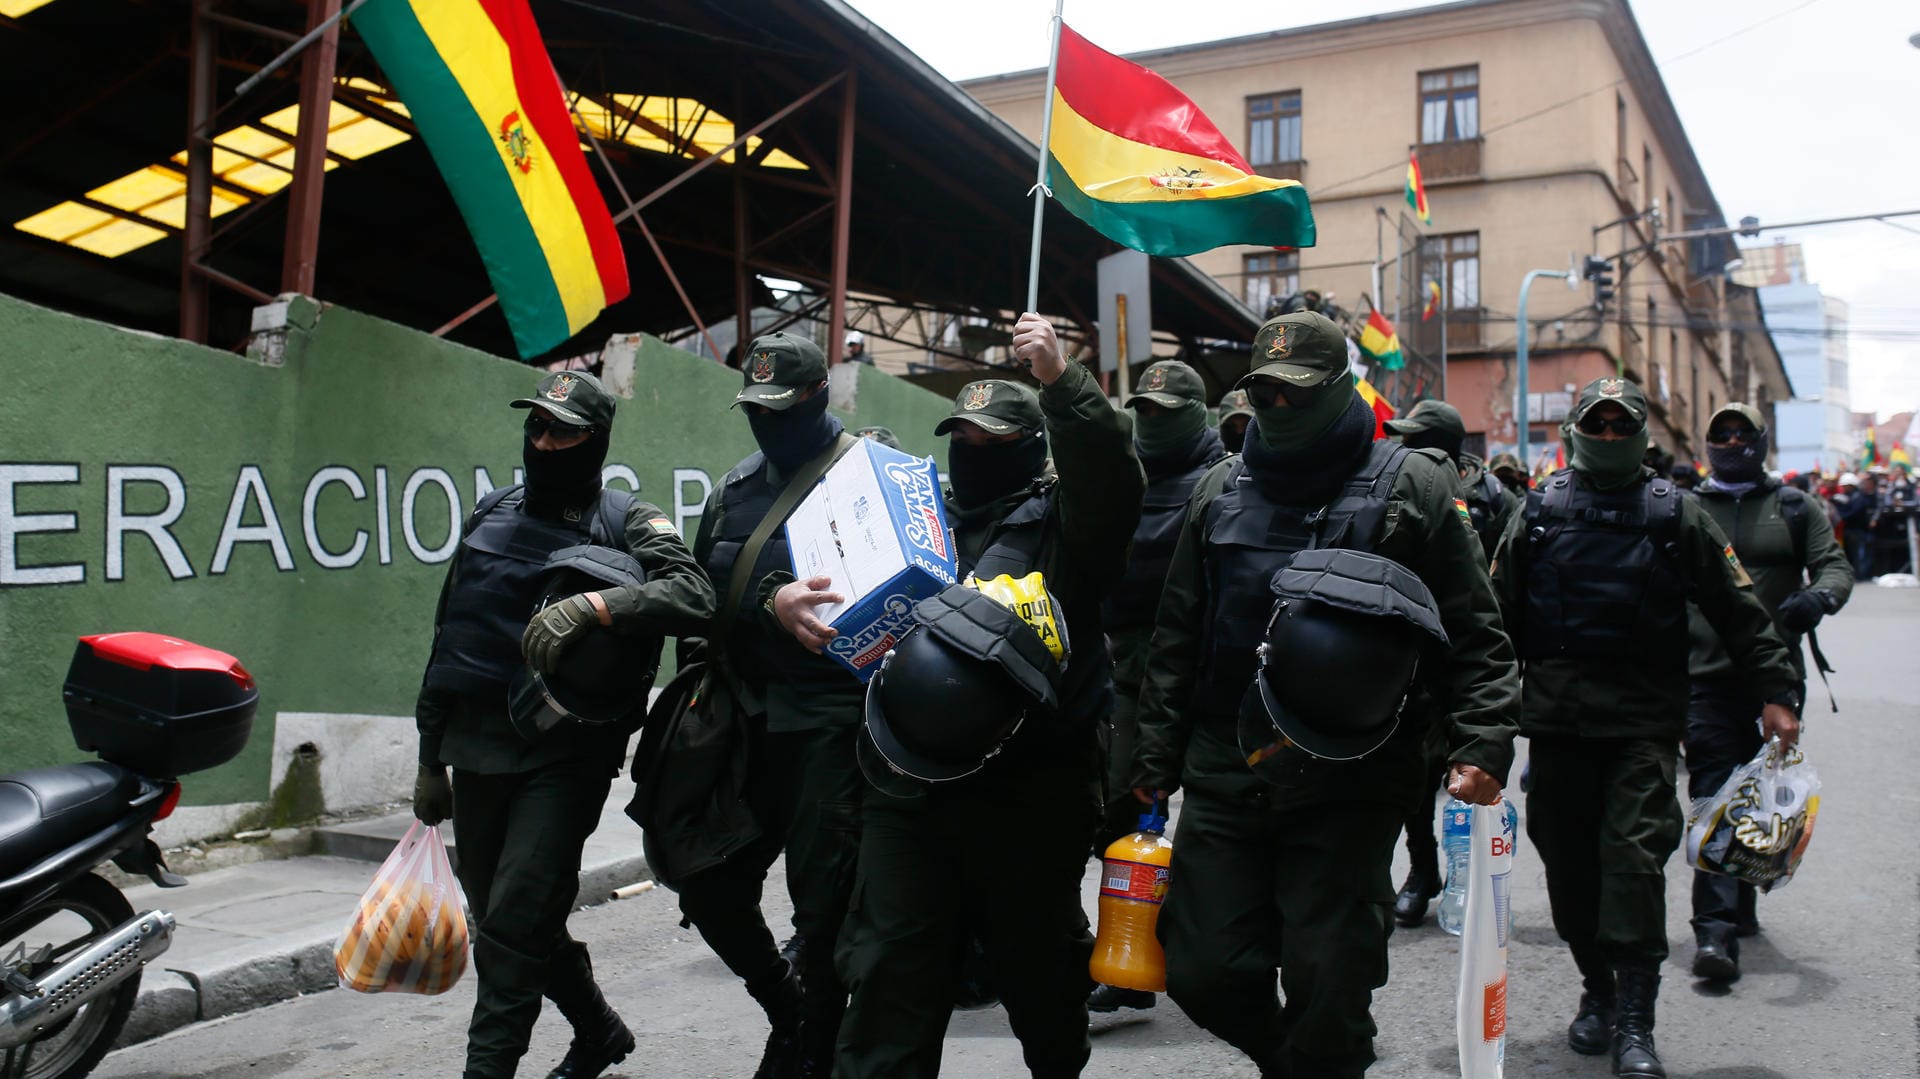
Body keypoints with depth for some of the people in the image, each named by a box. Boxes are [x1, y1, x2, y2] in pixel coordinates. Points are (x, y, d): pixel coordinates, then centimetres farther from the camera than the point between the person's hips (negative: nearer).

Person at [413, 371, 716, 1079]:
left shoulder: (626, 522, -2)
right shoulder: (489, 515, 13)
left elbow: (693, 597, -20)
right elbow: (447, 640, 18)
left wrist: (593, 605, -32)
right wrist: (430, 759, 17)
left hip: (567, 755, -6)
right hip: (476, 750, 6)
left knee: (516, 923, -12)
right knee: (496, 921, 14)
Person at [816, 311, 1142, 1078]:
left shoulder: (1061, 518, 3)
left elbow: (1112, 483, -18)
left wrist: (1061, 382, -30)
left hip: (1032, 791, -3)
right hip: (909, 787, 3)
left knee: (1040, 966, 15)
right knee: (890, 981, 3)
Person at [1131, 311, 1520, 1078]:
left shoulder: (1411, 485, 2)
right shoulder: (1221, 490, 11)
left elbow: (1471, 633, 0)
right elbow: (1178, 636, 13)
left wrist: (1482, 743, -12)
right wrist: (1156, 760, 10)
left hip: (1350, 785, -3)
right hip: (1225, 778, 4)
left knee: (1328, 987, 2)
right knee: (1204, 972, 6)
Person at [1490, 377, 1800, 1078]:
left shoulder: (1676, 514, 6)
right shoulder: (1540, 512, 8)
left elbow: (1739, 611, 9)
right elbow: (1500, 612, 10)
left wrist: (1775, 693, 4)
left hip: (1644, 721, -2)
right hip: (1555, 716, 2)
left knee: (1634, 855, -10)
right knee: (1568, 860, 7)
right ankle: (1597, 991, 26)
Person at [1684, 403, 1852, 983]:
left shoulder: (1794, 506, 11)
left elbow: (1834, 564, 4)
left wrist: (1820, 595, -20)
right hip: (1707, 679, -2)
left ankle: (1739, 904, 30)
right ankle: (1716, 928, -16)